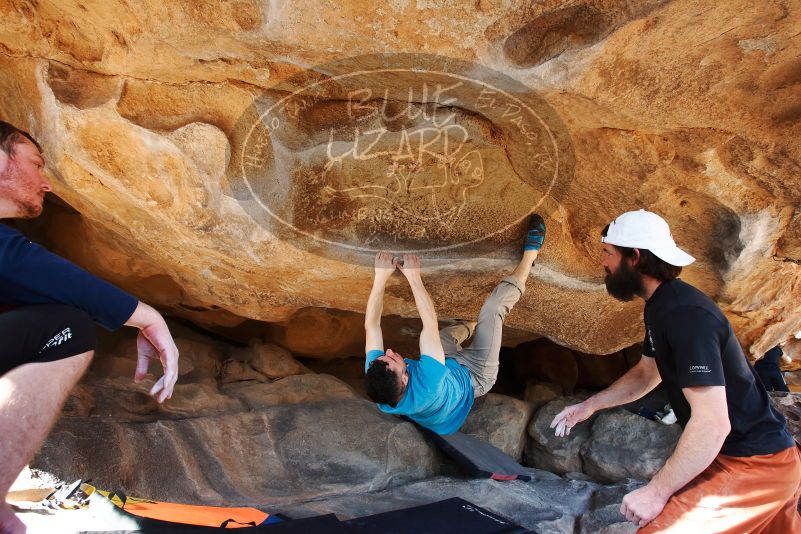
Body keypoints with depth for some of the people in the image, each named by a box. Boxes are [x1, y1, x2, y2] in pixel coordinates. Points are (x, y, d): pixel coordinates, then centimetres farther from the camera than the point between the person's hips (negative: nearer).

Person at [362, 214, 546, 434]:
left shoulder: (375, 379, -35)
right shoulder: (427, 388, -49)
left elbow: (371, 325, -28)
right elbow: (430, 323, -44)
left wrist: (381, 276, -32)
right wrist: (413, 277, -40)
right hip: (474, 377, -5)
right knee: (493, 308, -10)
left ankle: (469, 327, 62)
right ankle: (530, 252, 11)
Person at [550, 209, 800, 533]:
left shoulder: (685, 313, -27)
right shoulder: (660, 306, 5)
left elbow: (713, 423, -30)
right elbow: (646, 374, 21)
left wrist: (657, 492, -24)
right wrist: (589, 406, 11)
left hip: (755, 464, -10)